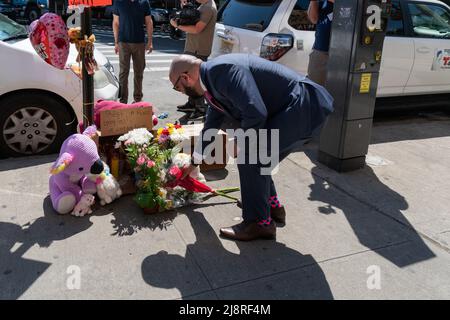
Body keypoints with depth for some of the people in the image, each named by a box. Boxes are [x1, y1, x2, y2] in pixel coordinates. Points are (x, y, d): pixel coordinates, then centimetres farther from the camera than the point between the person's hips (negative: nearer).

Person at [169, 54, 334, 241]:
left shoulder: (221, 70, -20)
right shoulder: (213, 79, 13)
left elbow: (256, 114, -30)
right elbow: (210, 126, 27)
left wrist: (240, 142, -8)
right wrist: (194, 162, 39)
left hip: (304, 107, -10)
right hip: (293, 107, 10)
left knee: (249, 156, -11)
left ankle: (260, 223, 2)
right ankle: (271, 205, 33)